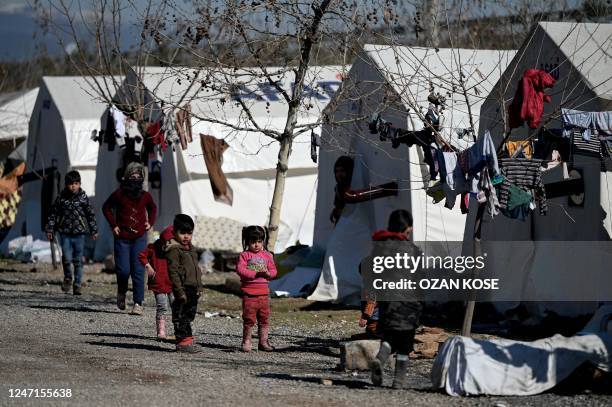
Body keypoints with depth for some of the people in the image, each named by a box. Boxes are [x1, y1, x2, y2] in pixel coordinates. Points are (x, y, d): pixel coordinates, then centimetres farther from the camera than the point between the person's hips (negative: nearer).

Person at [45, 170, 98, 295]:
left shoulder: (83, 198, 0)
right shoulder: (61, 198, 1)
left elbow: (90, 214, 7)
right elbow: (53, 214, 9)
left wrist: (94, 230, 7)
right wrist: (50, 229, 7)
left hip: (79, 234, 0)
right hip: (65, 233, 0)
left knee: (78, 261, 3)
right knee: (67, 258, -11)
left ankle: (77, 285, 11)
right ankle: (67, 278, 15)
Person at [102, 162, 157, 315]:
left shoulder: (145, 196, 3)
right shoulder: (119, 194, -4)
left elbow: (153, 208, 24)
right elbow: (106, 207, 11)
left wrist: (150, 222, 10)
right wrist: (113, 225, 3)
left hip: (140, 238, 1)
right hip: (122, 238, -1)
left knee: (138, 271, -7)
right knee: (123, 270, -4)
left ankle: (138, 303, -5)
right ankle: (121, 292, 27)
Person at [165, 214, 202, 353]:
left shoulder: (191, 249, 18)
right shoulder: (174, 250, -11)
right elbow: (173, 272, -16)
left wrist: (199, 288, 20)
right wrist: (179, 291, -20)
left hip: (193, 288, 9)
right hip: (183, 288, -9)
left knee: (189, 315, 12)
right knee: (180, 315, -4)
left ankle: (187, 339, 19)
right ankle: (183, 341, -3)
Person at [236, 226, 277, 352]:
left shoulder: (267, 255, 10)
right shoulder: (244, 255, -2)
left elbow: (273, 270, 11)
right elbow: (240, 269, -14)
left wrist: (268, 273, -13)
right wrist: (255, 274, -21)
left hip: (263, 293, 4)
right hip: (249, 293, -4)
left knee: (264, 318, 7)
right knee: (249, 319, -1)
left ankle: (263, 341, 15)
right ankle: (246, 341, 12)